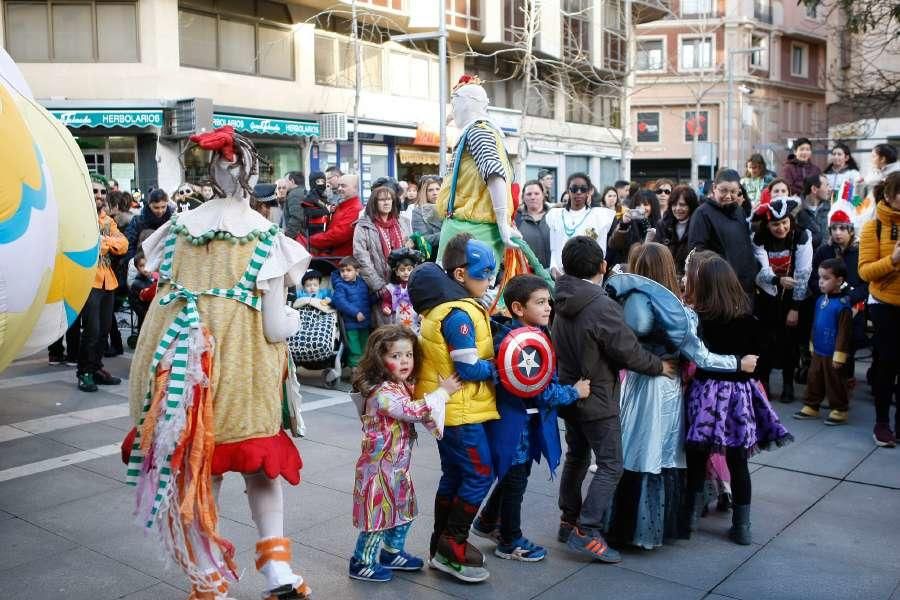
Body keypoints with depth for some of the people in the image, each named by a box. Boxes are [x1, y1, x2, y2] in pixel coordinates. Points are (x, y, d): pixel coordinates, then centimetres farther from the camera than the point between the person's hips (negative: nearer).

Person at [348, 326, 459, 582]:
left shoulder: (404, 386, 6)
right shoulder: (382, 391, -24)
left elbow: (416, 414, 22)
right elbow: (411, 411, -30)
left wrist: (433, 421, 3)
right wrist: (443, 392, -24)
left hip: (398, 465, 9)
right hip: (380, 465, -9)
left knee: (404, 510, 19)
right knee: (379, 512, 1)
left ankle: (392, 552, 37)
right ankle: (362, 562, 17)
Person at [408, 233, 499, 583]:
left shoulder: (445, 305, 9)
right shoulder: (459, 314, -22)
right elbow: (470, 369, -22)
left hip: (450, 407, 10)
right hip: (460, 409, -10)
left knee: (454, 475, 18)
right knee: (479, 474, -2)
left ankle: (443, 546, 28)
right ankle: (451, 550, 5)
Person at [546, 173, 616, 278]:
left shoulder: (600, 215, 7)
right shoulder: (554, 215, 12)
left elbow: (601, 251, 5)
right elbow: (553, 249, 9)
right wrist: (553, 268, -6)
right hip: (560, 276, 1)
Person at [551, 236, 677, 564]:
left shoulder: (564, 303, 1)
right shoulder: (603, 306, -24)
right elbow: (628, 351, -19)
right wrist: (660, 366, -4)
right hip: (597, 399, -8)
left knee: (576, 457, 21)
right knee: (611, 465, 0)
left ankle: (568, 521, 30)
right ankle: (586, 532, -2)